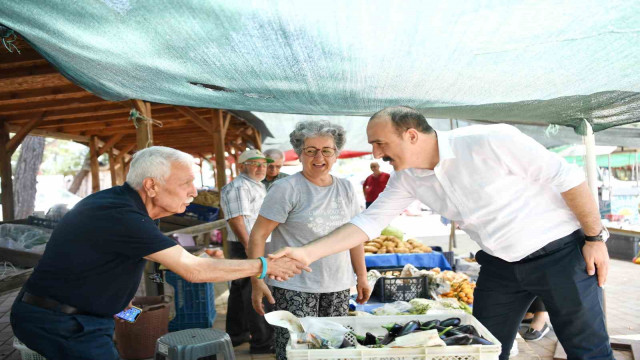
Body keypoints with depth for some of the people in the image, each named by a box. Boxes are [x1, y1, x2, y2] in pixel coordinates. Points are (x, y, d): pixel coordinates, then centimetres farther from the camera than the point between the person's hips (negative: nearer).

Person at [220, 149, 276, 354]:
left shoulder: (257, 186, 19)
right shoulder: (238, 187, -13)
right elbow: (235, 218, -22)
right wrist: (249, 246, -26)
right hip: (248, 247, -11)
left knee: (240, 290, 16)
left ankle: (236, 334, 26)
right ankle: (262, 341, 0)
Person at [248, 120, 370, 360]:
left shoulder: (346, 189, 9)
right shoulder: (286, 189, -9)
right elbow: (258, 236, -10)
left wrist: (362, 277, 15)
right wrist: (257, 281, -15)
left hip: (338, 286, 5)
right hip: (295, 288, -5)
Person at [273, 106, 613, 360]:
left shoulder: (489, 141, -25)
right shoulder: (407, 178, -5)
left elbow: (567, 177, -17)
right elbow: (369, 220, -5)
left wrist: (595, 237, -11)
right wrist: (307, 253, -14)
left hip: (559, 252, -5)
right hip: (499, 265, 6)